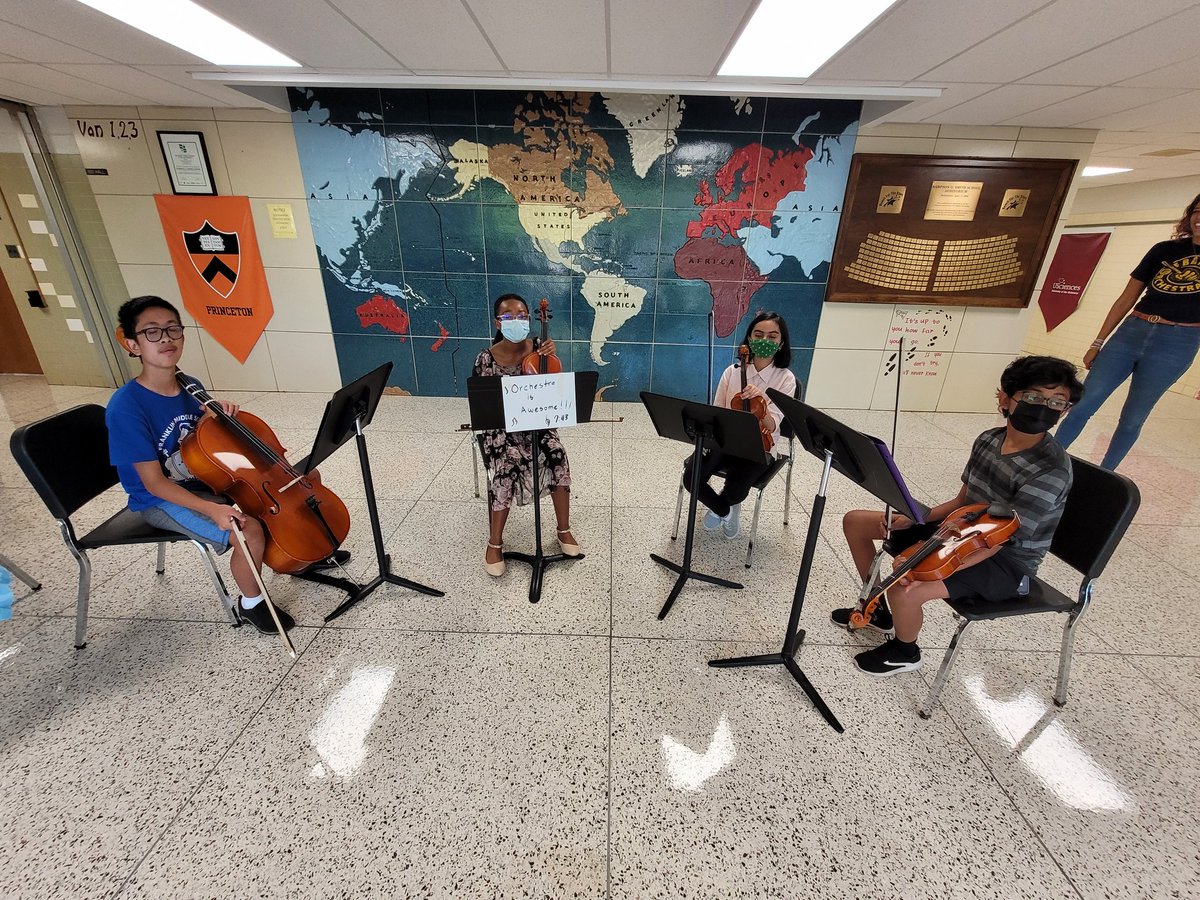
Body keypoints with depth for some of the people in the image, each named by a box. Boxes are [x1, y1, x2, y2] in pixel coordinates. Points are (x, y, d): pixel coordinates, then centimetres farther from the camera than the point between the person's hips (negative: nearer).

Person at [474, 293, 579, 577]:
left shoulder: (538, 348, -2)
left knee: (557, 455, -26)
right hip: (499, 426, -2)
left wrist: (550, 359, -19)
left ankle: (564, 529, -5)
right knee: (506, 466, -29)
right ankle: (495, 543, -9)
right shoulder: (486, 358, -8)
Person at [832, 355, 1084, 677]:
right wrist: (913, 517, -7)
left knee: (904, 590, -32)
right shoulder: (988, 439, -3)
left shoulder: (1051, 471, -24)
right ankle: (876, 608, 21)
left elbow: (996, 541, -27)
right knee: (855, 521, 4)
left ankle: (904, 652, 6)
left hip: (1005, 563, -7)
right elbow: (963, 501, 8)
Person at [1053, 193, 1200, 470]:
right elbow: (1126, 299, 11)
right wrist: (1098, 342, 8)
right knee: (1082, 404, -5)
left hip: (1175, 345, -2)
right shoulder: (1164, 250, 9)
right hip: (1130, 333, 2)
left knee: (1132, 419, 5)